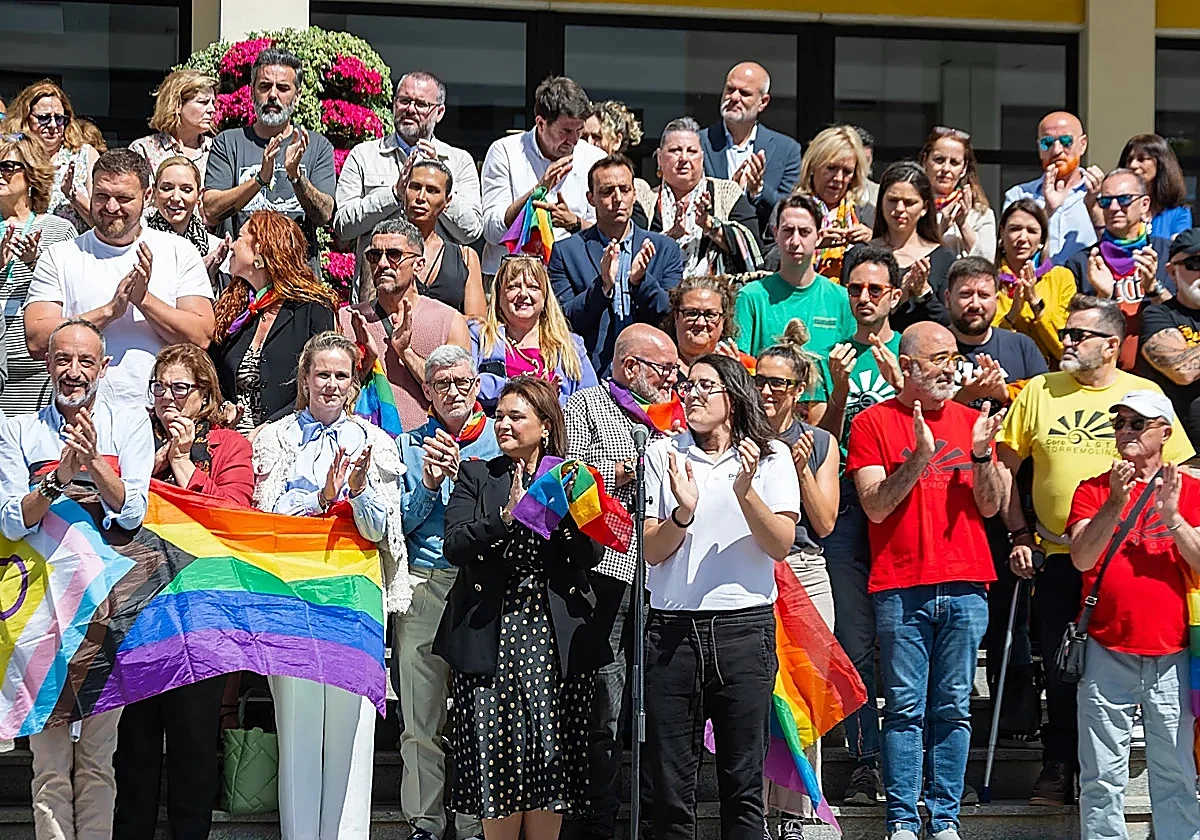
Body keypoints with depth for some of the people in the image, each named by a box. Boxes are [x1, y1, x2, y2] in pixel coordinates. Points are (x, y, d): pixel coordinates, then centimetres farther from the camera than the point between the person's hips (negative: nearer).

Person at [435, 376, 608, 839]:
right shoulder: (476, 476, 8)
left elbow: (592, 555, 1)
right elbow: (454, 547, -6)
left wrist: (567, 510, -14)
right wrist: (505, 515, -19)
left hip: (557, 637, 1)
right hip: (491, 634, 0)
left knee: (554, 751, 0)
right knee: (498, 751, -2)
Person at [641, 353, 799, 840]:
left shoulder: (771, 456, 6)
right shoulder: (663, 455, 8)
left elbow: (781, 545, -4)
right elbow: (650, 551, 2)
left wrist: (746, 493, -17)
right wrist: (684, 512, -16)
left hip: (744, 628, -1)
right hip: (672, 628, 1)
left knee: (743, 781, 2)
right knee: (667, 783, 3)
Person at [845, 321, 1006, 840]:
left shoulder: (972, 422, 13)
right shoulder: (873, 423, 3)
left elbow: (990, 507, 8)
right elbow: (876, 506, -5)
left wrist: (981, 453, -9)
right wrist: (918, 457, -17)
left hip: (965, 587, 3)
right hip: (900, 588, -3)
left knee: (954, 708, 4)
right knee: (905, 709, -2)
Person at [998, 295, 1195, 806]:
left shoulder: (1145, 394, 3)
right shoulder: (1039, 392, 5)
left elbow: (1178, 472, 7)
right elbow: (1006, 467, 10)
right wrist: (1019, 534, 3)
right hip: (1057, 558, 1)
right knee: (1060, 669, 5)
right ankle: (1058, 770, 17)